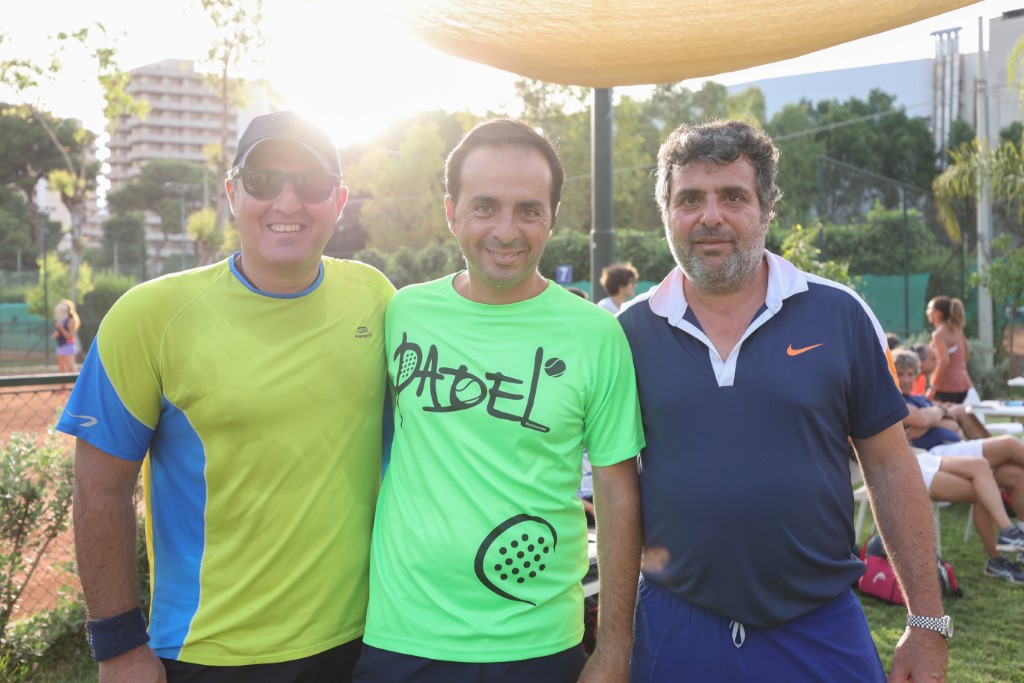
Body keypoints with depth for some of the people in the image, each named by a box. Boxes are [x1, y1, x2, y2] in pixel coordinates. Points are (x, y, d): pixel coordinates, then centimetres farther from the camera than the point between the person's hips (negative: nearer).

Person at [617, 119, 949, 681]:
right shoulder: (631, 331, -2)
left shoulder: (840, 315, -4)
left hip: (822, 631, 0)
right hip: (675, 632, 1)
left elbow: (889, 467, 1)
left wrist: (927, 623, 1)